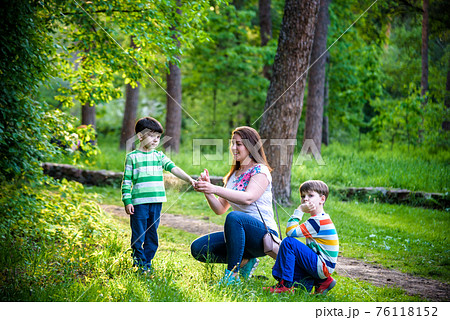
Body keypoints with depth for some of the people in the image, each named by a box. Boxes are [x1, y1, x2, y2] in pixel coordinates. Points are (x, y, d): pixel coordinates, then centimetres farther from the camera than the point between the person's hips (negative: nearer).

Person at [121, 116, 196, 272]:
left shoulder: (159, 156, 12)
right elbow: (126, 181, 1)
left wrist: (189, 179, -13)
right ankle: (138, 261, 11)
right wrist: (127, 201, -6)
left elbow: (174, 168, 1)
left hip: (156, 201, 4)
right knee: (138, 234, -1)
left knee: (152, 234, 8)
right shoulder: (132, 157, 1)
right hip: (139, 202, -4)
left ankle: (147, 262, 17)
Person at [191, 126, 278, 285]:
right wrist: (207, 190, -7)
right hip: (242, 234, 8)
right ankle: (244, 261, 6)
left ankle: (232, 275, -31)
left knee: (234, 217, -38)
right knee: (197, 248, -9)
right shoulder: (233, 174, 17)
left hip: (264, 233, -8)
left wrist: (215, 189, -35)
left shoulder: (260, 171, -7)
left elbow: (248, 198, -27)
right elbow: (220, 209, 11)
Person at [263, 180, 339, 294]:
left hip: (323, 266, -11)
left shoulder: (319, 220, -17)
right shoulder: (321, 218, 17)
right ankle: (321, 281, 9)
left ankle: (285, 285, -18)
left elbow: (291, 232, -18)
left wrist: (299, 210, -14)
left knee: (288, 242, -18)